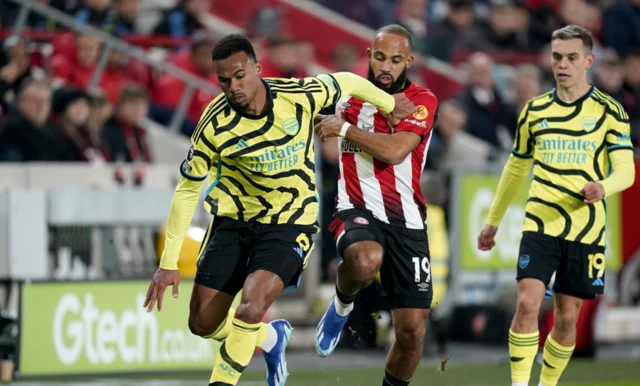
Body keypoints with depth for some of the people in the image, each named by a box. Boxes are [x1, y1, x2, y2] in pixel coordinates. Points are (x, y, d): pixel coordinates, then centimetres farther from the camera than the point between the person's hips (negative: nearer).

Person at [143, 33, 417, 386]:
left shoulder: (301, 96, -17)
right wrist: (168, 263, -10)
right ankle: (270, 338, 33)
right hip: (233, 221, 2)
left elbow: (346, 82, 4)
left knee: (250, 309, -24)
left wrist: (388, 104, 20)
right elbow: (187, 190, -8)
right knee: (203, 324, 3)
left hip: (289, 223, -2)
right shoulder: (215, 125, -17)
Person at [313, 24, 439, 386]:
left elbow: (394, 151, -19)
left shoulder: (422, 101, -4)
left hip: (407, 221, 0)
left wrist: (343, 128, -14)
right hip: (358, 210, 0)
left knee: (413, 330, -4)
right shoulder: (349, 96, 7)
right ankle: (342, 305, -4)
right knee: (365, 259, -38)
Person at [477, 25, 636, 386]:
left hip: (586, 230, -1)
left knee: (567, 317, 4)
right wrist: (493, 221, 22)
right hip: (541, 225, 1)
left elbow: (626, 171, -7)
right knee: (527, 304, -15)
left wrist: (603, 187, -30)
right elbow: (516, 169, 19)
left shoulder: (610, 111, -1)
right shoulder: (534, 110, 7)